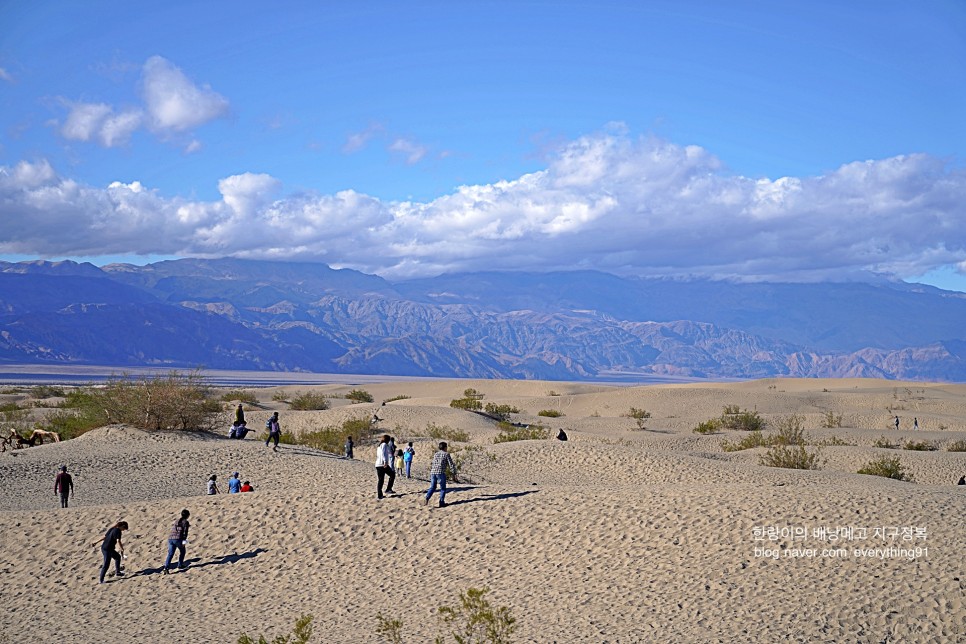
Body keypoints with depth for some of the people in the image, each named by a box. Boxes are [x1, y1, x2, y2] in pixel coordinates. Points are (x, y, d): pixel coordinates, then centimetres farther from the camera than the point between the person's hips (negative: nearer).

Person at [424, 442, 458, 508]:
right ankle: (441, 502, 5)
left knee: (432, 487, 13)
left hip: (433, 472, 5)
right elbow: (451, 465, 0)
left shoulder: (435, 454, 22)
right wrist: (454, 474, 5)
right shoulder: (446, 454, 5)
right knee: (443, 488, 10)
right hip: (441, 473, -5)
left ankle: (427, 498, -9)